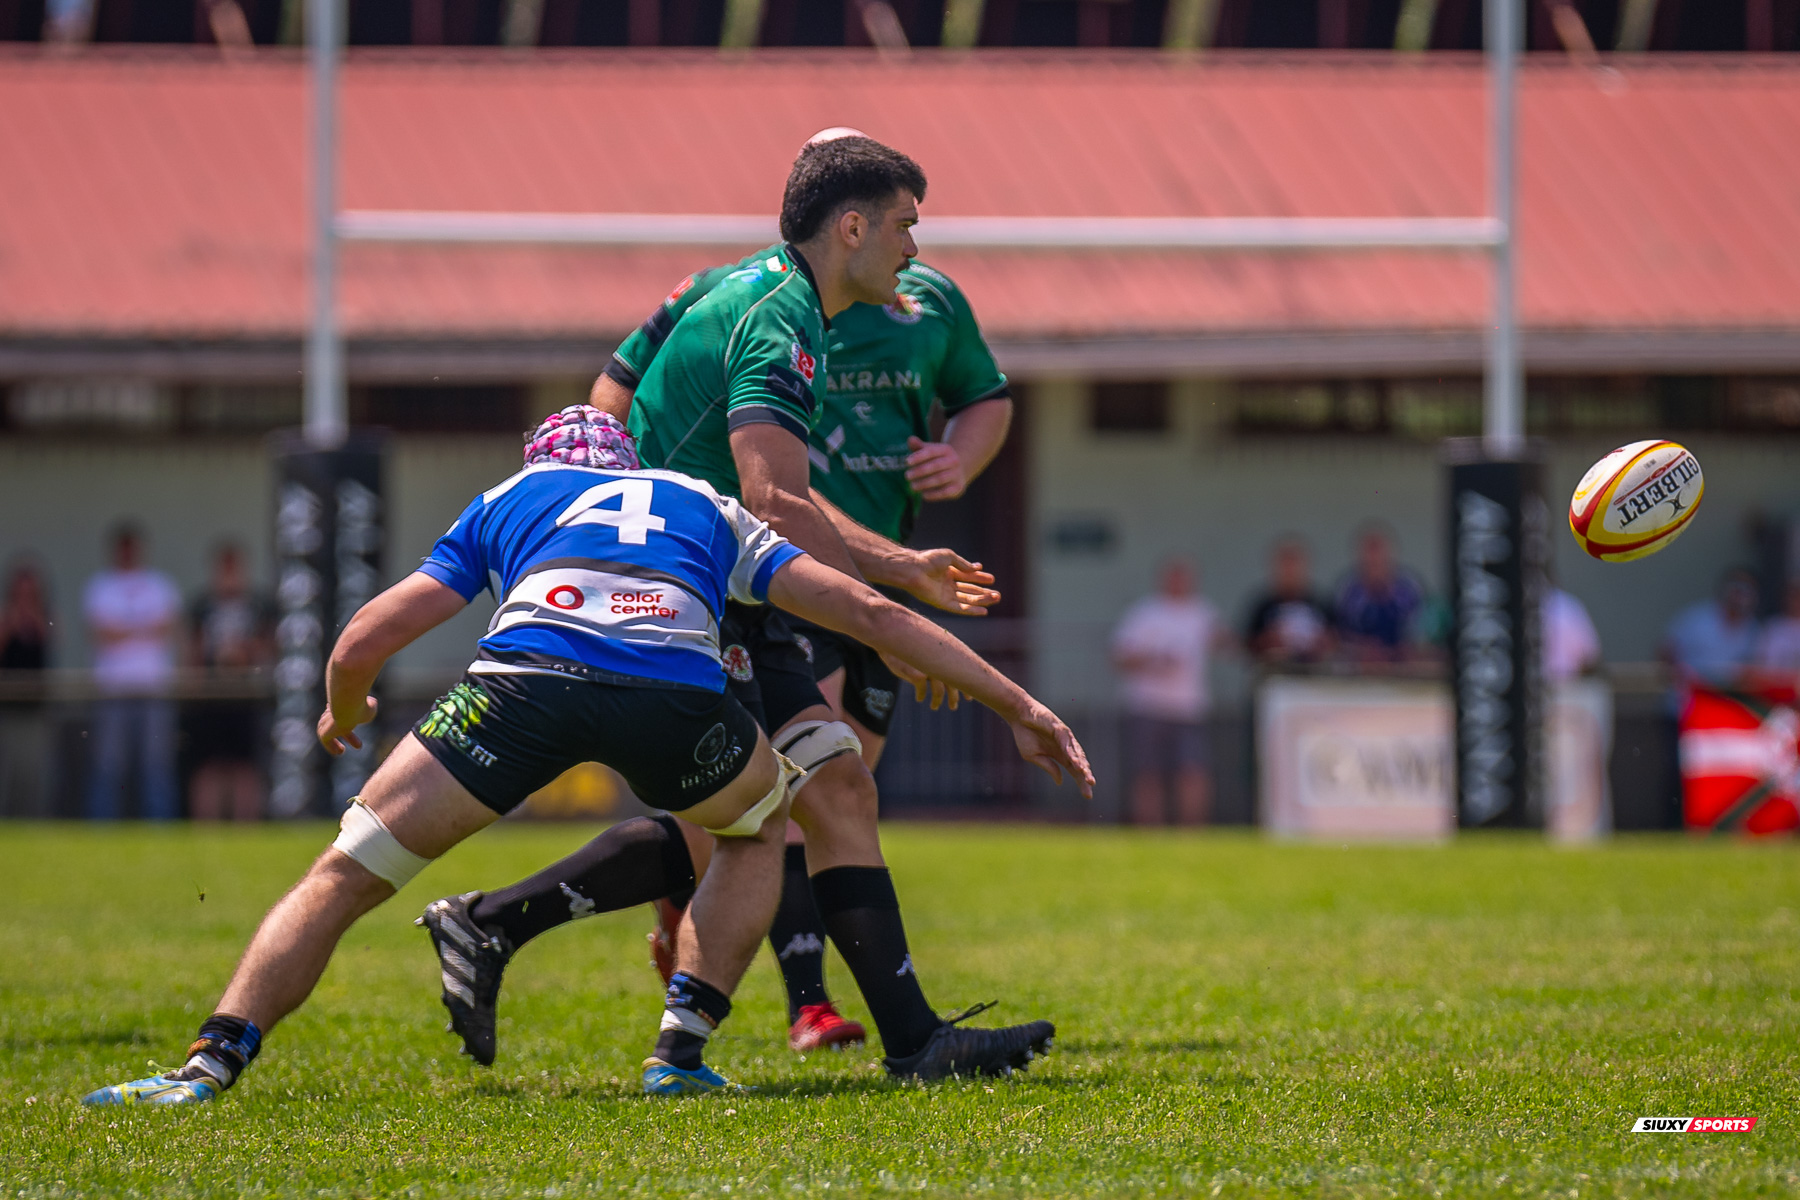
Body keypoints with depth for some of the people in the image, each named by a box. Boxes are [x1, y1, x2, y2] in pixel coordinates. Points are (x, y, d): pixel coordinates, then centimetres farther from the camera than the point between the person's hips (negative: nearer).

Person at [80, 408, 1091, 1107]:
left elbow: (360, 648, 33)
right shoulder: (708, 511, 38)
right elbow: (868, 612, 32)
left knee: (344, 877, 11)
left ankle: (210, 1065, -4)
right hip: (677, 683, 1)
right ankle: (683, 1053, 21)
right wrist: (1018, 704, 36)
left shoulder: (507, 501, 36)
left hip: (528, 674, -1)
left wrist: (344, 712, 56)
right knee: (761, 829, 34)